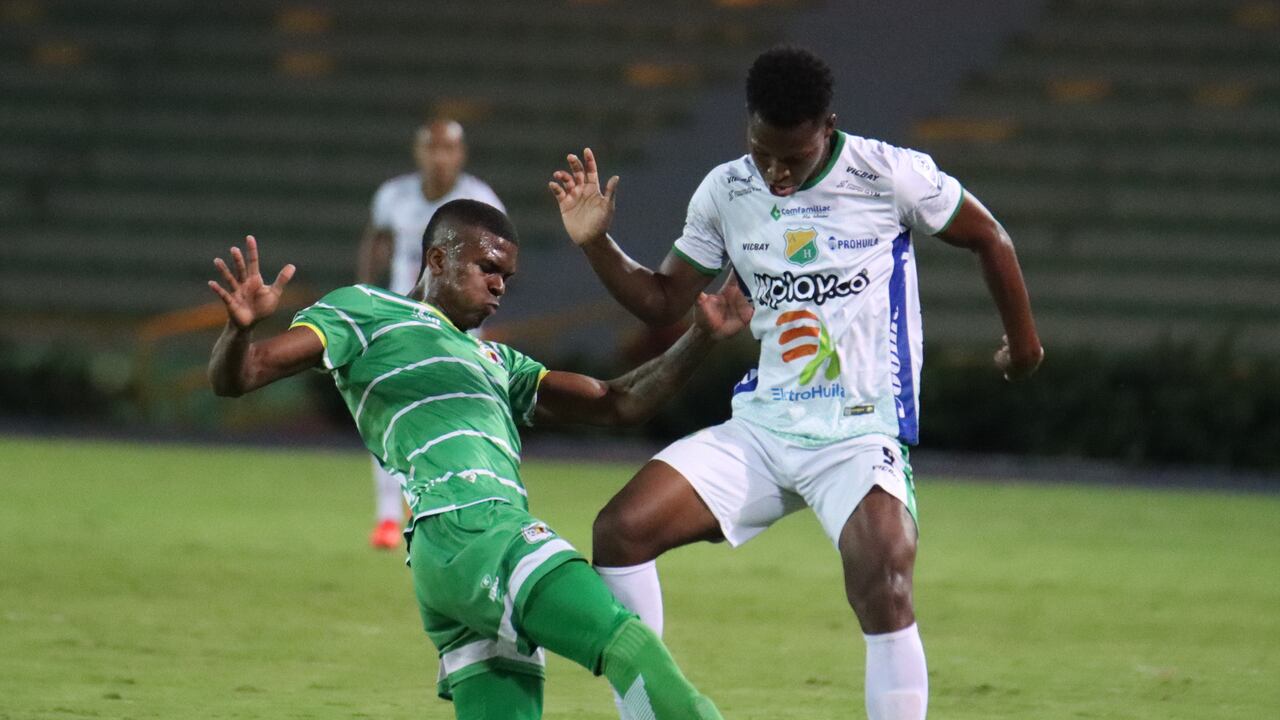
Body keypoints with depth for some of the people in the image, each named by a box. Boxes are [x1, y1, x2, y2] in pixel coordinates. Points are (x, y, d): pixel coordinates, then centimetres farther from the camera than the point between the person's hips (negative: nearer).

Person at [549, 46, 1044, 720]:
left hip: (862, 436, -5)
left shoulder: (890, 175, -8)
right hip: (759, 429, 5)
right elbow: (662, 300, 15)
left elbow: (989, 239, 6)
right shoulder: (724, 192, 4)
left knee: (884, 596, -26)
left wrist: (1022, 343, 18)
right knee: (620, 529, -9)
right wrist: (595, 243, -1)